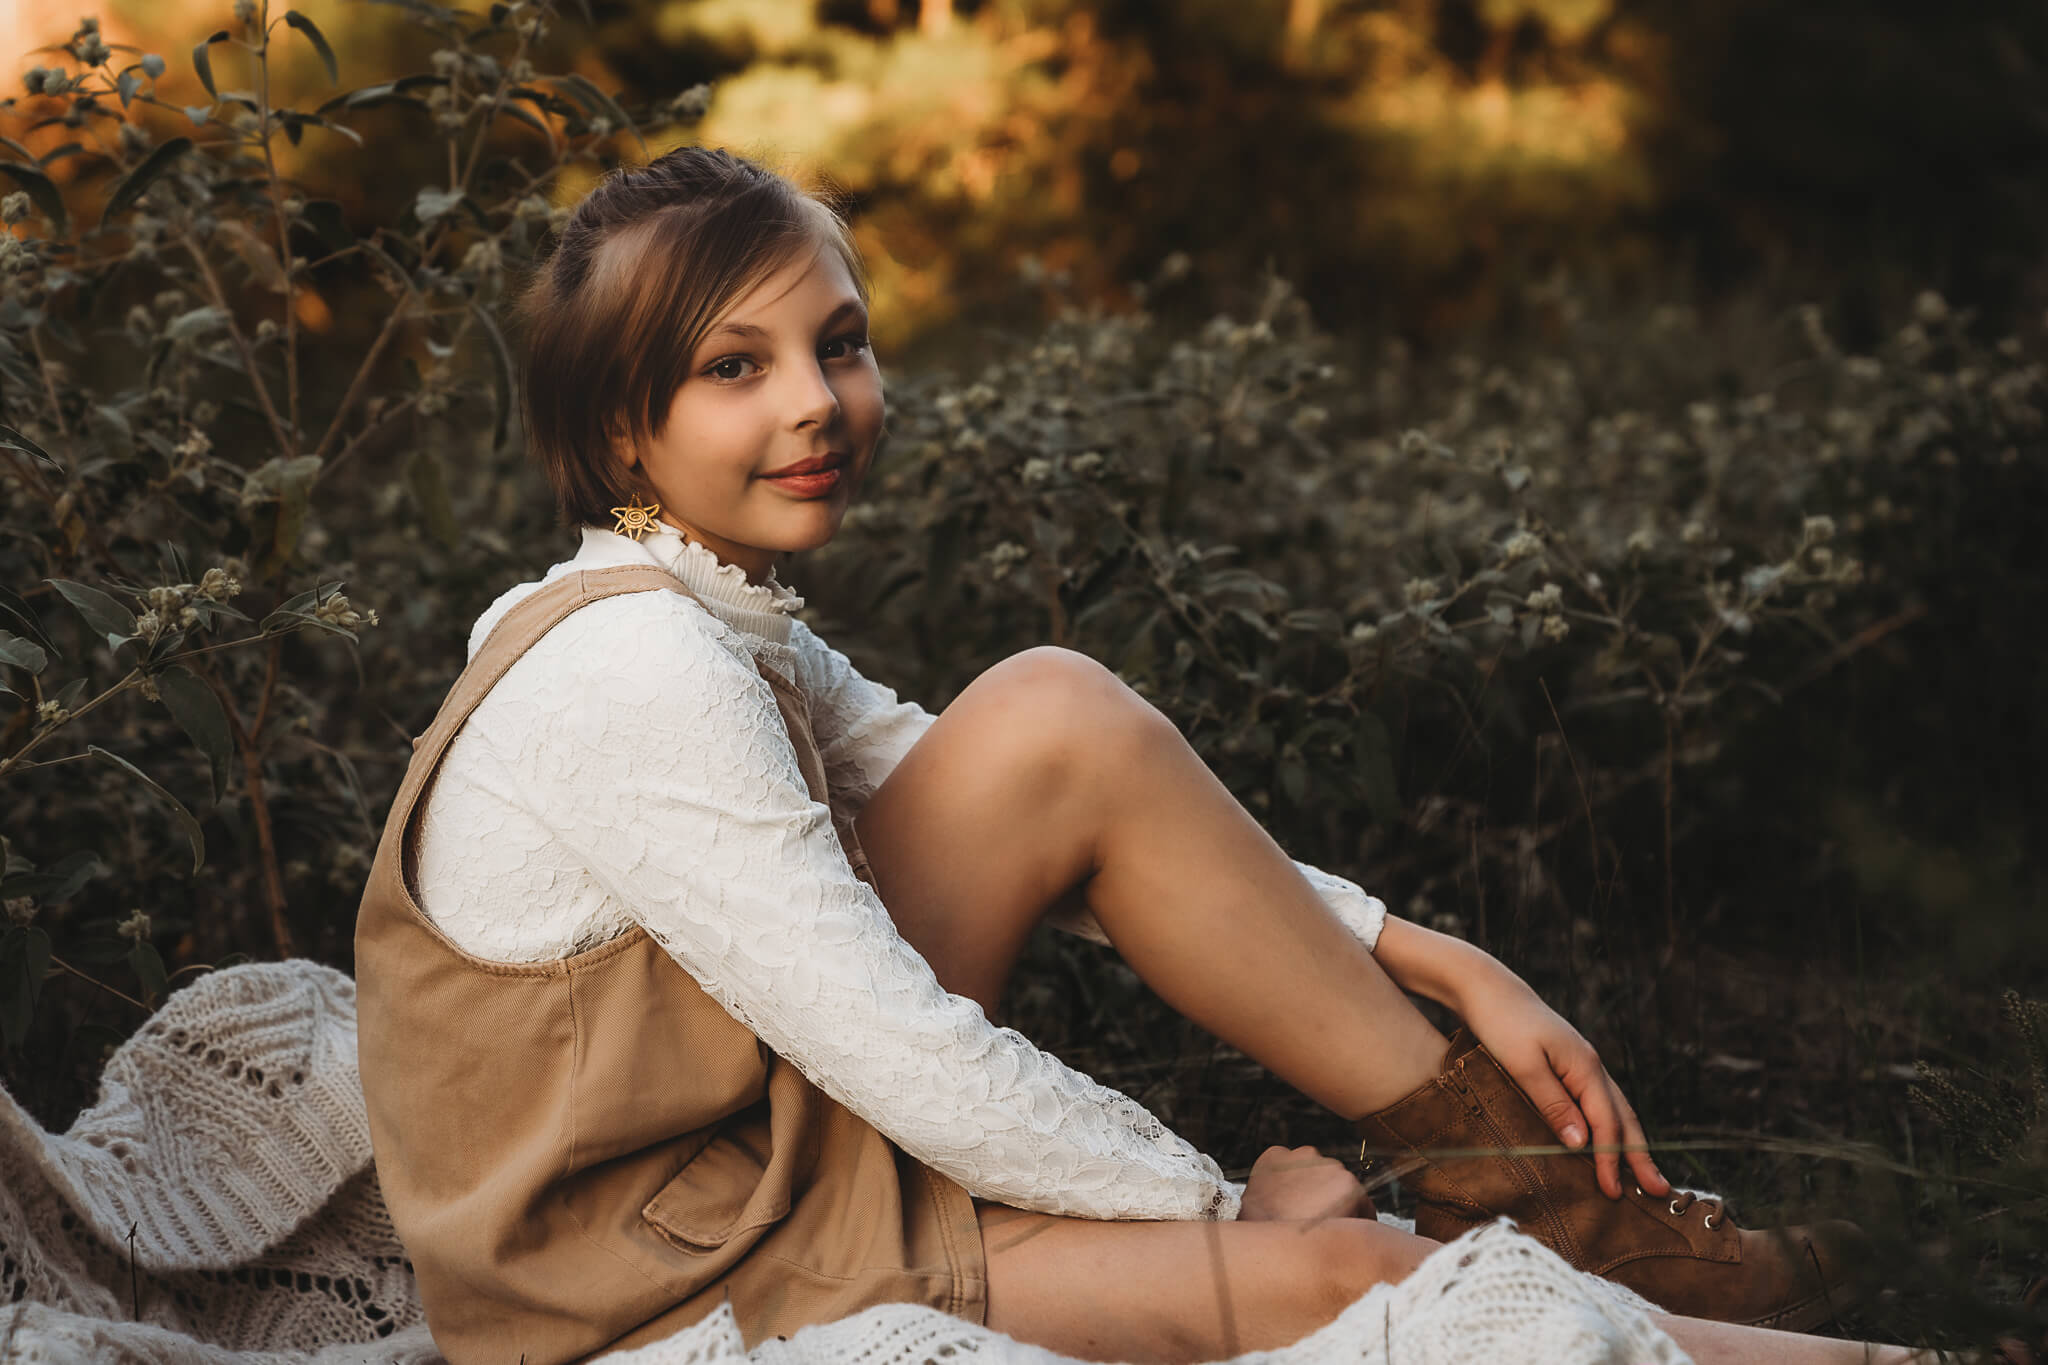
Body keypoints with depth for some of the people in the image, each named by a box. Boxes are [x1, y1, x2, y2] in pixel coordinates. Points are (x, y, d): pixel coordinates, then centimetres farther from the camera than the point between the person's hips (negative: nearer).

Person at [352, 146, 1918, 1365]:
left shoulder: (721, 630, 6)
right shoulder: (639, 676, -24)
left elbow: (1097, 825, 8)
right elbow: (914, 1068, -25)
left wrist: (1443, 966, 2)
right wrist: (1228, 1206, -11)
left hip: (763, 1132, 8)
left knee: (1059, 718, -8)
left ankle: (1498, 1146, 0)